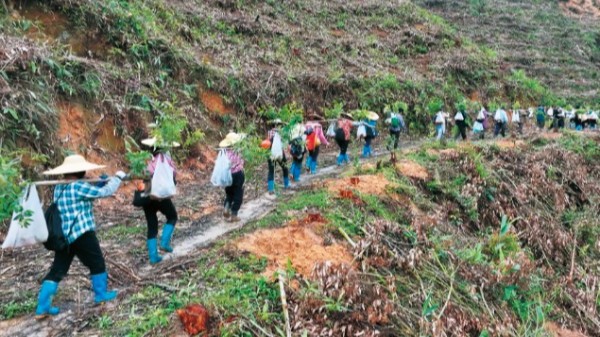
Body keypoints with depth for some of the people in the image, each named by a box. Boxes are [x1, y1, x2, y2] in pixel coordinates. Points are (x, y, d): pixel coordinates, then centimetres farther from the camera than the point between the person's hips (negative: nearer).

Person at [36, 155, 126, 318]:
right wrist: (117, 177, 1)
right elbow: (105, 192, -12)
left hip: (63, 236, 8)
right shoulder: (78, 186, -15)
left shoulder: (59, 188, 11)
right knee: (97, 264, 13)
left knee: (57, 270, 10)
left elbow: (89, 191, 16)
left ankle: (42, 307, 9)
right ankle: (101, 294, 26)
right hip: (82, 234, -8)